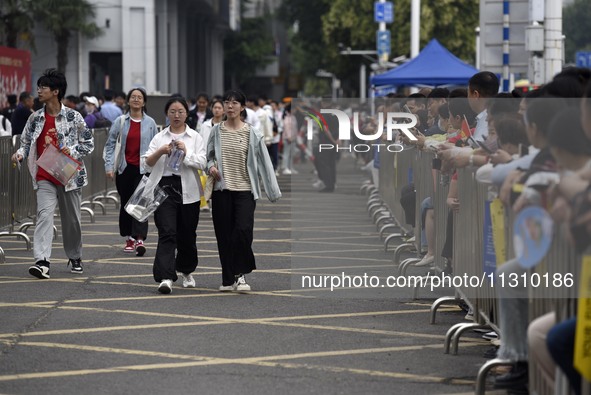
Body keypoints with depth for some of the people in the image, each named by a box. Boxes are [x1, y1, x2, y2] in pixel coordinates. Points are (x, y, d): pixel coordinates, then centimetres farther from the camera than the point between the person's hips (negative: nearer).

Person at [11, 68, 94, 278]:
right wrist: (20, 153, -7)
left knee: (71, 219, 11)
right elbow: (26, 142, 14)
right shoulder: (36, 118, 6)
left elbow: (89, 143, 1)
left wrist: (72, 151, -16)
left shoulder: (73, 117, -3)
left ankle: (75, 257, 31)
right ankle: (42, 261, -25)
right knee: (44, 214, -17)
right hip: (45, 178, 1)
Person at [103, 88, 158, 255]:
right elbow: (110, 144, 5)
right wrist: (109, 166, -4)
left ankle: (139, 239, -21)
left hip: (143, 168, -2)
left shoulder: (150, 123, 3)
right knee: (125, 203, 8)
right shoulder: (120, 121, 3)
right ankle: (129, 238, 20)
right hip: (125, 168, 2)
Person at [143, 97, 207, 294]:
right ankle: (166, 278, -22)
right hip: (165, 188, -1)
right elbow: (147, 163, 2)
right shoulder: (159, 137, 9)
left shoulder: (195, 137, 7)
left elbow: (202, 163, -5)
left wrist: (186, 153, -19)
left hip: (187, 191, 1)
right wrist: (160, 152, -14)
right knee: (167, 233, -13)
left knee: (187, 234, 11)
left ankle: (186, 271, 35)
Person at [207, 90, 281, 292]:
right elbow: (208, 155, 17)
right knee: (224, 235, 2)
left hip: (245, 190, -2)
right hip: (222, 190, 2)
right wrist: (210, 166, -7)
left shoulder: (252, 134, 0)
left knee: (243, 230, -18)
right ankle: (228, 279, 12)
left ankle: (240, 274, -3)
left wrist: (274, 192, -1)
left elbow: (264, 162, 2)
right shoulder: (216, 131, 5)